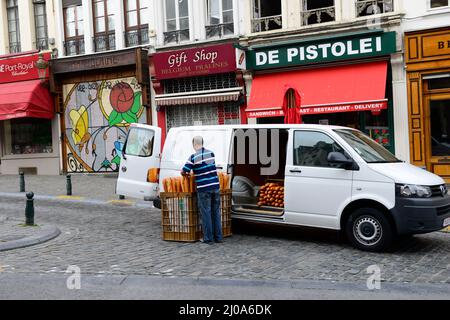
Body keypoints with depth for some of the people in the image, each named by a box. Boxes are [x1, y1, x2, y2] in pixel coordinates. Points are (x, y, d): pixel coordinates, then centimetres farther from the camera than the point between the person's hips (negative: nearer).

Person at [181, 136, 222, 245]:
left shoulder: (194, 157, -10)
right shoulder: (211, 153, 8)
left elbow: (183, 172, -7)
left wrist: (187, 173, 15)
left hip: (203, 189, -5)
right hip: (215, 187, 5)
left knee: (206, 213, 3)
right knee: (216, 212, 13)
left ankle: (208, 238, 6)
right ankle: (218, 237, 18)